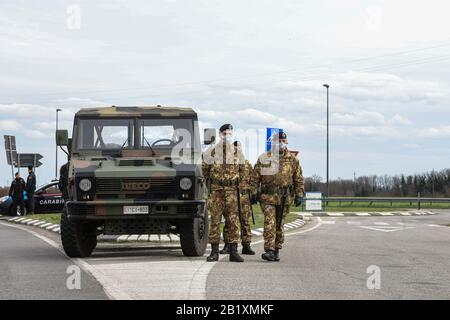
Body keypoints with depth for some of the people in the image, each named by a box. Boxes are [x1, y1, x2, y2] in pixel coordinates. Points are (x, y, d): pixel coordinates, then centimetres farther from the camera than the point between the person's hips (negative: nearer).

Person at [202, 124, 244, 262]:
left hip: (232, 190, 1)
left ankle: (233, 252, 2)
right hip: (216, 189, -1)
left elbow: (241, 170, 19)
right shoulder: (212, 151, 2)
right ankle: (214, 252, 4)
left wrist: (237, 181, 13)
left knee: (233, 220, -1)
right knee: (215, 220, -1)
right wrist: (209, 182, 6)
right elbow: (204, 169, 10)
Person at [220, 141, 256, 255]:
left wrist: (254, 193, 7)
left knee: (245, 222, 1)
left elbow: (252, 180, 16)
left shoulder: (247, 164, 15)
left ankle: (246, 246, 5)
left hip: (244, 197, 2)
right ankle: (228, 245, 4)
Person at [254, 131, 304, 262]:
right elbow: (256, 178, 6)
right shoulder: (263, 158, 3)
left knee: (279, 224, 10)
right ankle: (269, 251, -17)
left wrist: (299, 195, 4)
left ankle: (276, 250, 18)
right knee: (269, 223, -13)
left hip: (285, 197, 2)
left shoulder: (293, 160, 7)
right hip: (268, 196, -2)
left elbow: (299, 179, 10)